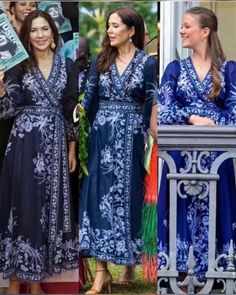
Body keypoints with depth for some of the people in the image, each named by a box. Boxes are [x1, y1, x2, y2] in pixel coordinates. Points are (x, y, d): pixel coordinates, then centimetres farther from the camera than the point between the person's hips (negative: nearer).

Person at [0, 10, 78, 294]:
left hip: (56, 143, 3)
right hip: (25, 143, -3)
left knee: (50, 205, 5)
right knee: (23, 203, -2)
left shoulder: (66, 65, 7)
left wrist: (72, 148, 8)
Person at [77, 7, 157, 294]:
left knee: (128, 196, 2)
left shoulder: (148, 62, -1)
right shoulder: (100, 61, 7)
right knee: (98, 196, -4)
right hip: (102, 137, 2)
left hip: (131, 138, -2)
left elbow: (151, 105, -1)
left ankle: (129, 264, 15)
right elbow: (89, 99, 5)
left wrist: (145, 138, -3)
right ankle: (101, 271, -4)